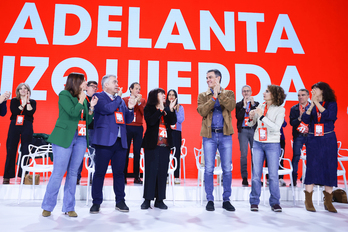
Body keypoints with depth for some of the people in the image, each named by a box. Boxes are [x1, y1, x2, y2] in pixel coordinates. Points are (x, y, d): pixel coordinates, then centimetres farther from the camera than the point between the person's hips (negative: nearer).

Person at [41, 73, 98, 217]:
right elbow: (73, 112, -17)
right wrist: (81, 99, -6)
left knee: (73, 173, 8)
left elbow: (88, 121, 13)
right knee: (58, 173, -3)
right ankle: (47, 206, 12)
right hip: (64, 138, -6)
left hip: (81, 139, 6)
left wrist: (91, 107, 2)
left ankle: (69, 207, 15)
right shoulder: (64, 95, -3)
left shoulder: (83, 98, 14)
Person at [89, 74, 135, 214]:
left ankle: (120, 201, 18)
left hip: (120, 141, 6)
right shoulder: (98, 96, 2)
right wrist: (118, 97, -4)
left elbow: (128, 120, 18)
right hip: (105, 140, -5)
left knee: (119, 172, 9)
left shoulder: (120, 100, 20)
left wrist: (130, 108, 0)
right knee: (100, 172, 0)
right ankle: (96, 203, 11)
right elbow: (108, 109, -17)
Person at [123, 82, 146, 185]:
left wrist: (139, 102, -8)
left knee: (137, 152, 2)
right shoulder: (125, 99, 7)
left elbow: (144, 113, -1)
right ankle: (123, 176, 6)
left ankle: (136, 177, 7)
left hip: (138, 128, 2)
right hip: (127, 127, -1)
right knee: (125, 151, -2)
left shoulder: (142, 100, 13)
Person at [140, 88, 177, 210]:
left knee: (162, 172, 4)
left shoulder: (167, 109, 14)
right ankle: (147, 200, 7)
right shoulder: (149, 108, 2)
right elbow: (151, 121, -16)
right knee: (150, 171, -3)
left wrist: (170, 109, -10)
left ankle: (159, 200, 13)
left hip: (165, 145, 4)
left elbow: (173, 122, 1)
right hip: (152, 145, -4)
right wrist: (160, 109, -18)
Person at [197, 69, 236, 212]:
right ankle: (210, 200, 14)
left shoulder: (228, 93, 9)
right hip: (209, 135, 0)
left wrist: (219, 93, -12)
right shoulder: (203, 95, 9)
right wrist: (214, 97, -10)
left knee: (227, 169, 5)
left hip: (225, 135, 0)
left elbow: (231, 106, -13)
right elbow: (202, 111, -9)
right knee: (209, 169, 2)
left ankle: (226, 200, 17)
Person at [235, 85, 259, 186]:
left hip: (253, 130, 1)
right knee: (243, 155, -3)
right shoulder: (238, 105, 9)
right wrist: (244, 106, -10)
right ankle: (244, 178, 4)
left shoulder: (256, 104, 11)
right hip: (243, 130, -1)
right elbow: (238, 117, -6)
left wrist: (253, 104, -9)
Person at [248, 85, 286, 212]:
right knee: (256, 174, 4)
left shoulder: (280, 109, -4)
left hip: (272, 144, -3)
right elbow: (251, 124, 14)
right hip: (258, 143, 3)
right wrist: (251, 117, -7)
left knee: (273, 175, 0)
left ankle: (275, 202, 14)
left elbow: (276, 127, -17)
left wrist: (262, 116, -20)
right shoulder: (261, 106, 7)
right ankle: (254, 202, 13)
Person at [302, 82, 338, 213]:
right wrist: (311, 105, -12)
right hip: (313, 140, 1)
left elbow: (330, 116, -16)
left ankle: (328, 202, 13)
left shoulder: (331, 104, 2)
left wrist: (317, 103, -15)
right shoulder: (310, 105, 9)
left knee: (329, 168, 2)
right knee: (311, 167, -4)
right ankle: (308, 201, 3)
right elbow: (305, 120, -5)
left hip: (328, 140, -1)